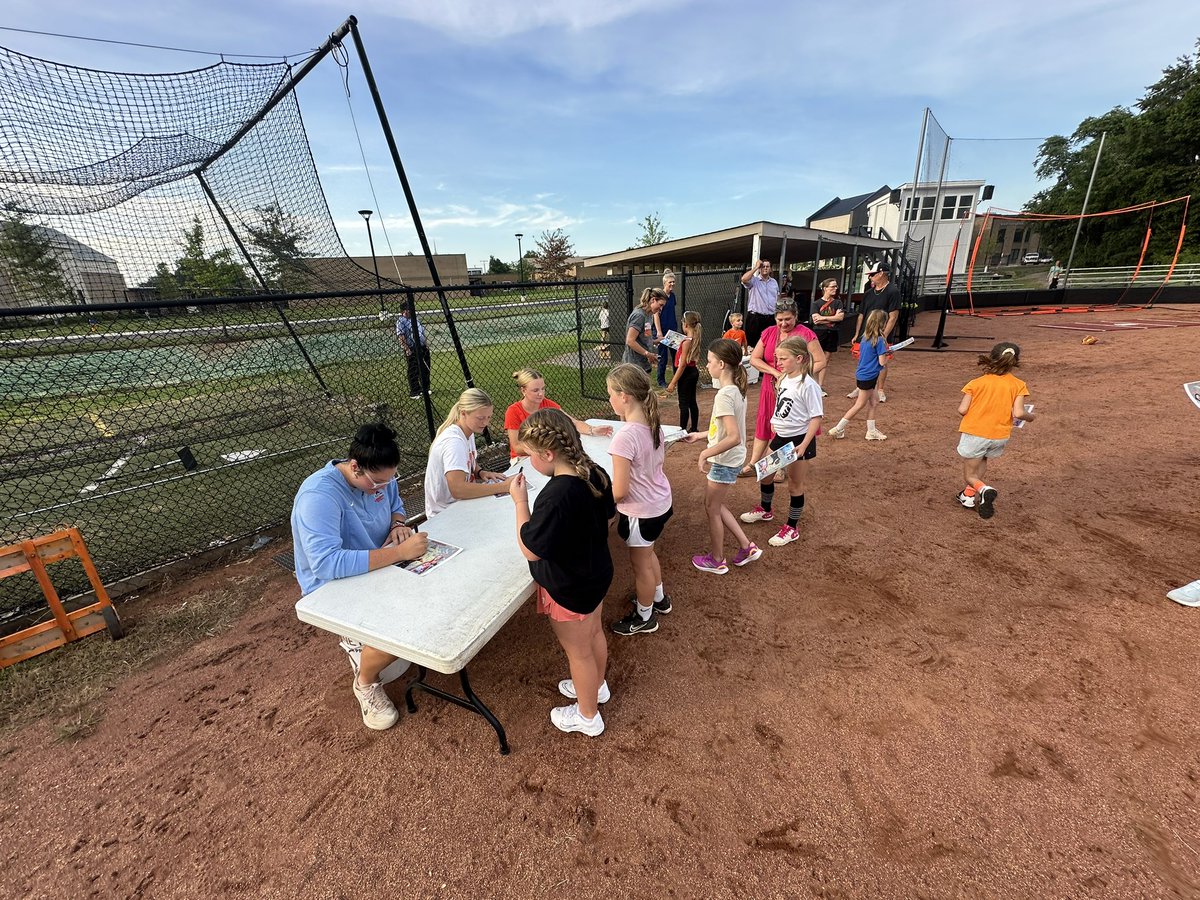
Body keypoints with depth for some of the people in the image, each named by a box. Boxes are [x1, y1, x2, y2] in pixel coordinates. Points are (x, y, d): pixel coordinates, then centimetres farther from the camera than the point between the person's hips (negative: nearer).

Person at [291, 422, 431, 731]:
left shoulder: (379, 476, -7)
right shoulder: (319, 495, -30)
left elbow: (395, 504, 14)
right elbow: (326, 563, -39)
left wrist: (398, 524, -10)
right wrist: (399, 552, -39)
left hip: (379, 570, 8)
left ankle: (363, 643, 16)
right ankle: (365, 682, 7)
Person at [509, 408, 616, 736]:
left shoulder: (556, 496, -36)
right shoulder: (596, 473, -11)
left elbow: (531, 549, -27)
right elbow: (607, 512, 7)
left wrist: (520, 502, -21)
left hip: (568, 589, -8)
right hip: (597, 573, 8)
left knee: (578, 651, 16)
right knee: (594, 632, 30)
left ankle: (588, 716, 42)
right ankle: (597, 686, 56)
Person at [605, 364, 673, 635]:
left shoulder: (625, 436, -30)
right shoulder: (654, 425, -5)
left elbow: (619, 491, -26)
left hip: (641, 512, -8)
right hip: (660, 501, 8)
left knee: (640, 564, 15)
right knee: (648, 554, 30)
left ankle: (645, 617, 38)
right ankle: (659, 598, 52)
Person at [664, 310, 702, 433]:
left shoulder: (687, 341, -20)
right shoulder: (696, 338, 6)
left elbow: (683, 364, -22)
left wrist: (673, 382, -20)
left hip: (686, 373, -9)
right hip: (694, 371, 9)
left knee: (684, 403, -2)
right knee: (692, 401, 16)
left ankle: (682, 431, 4)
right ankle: (694, 428, 26)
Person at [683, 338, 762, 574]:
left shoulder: (724, 395, -25)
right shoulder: (736, 389, 3)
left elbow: (734, 438, -31)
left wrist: (705, 454, -21)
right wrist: (699, 435, 18)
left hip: (724, 461, -9)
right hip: (730, 459, 9)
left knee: (712, 508, 10)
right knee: (714, 504, 23)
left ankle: (716, 560, 29)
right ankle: (746, 546, 29)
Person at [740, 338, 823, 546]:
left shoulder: (808, 385, -20)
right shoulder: (784, 379, 2)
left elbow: (816, 418, -20)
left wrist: (803, 446, -25)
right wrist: (775, 422, 9)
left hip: (798, 440, -7)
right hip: (780, 437, 8)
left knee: (795, 485, 7)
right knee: (764, 475, 18)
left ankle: (792, 529, 23)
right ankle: (765, 510, 44)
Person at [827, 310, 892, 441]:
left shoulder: (865, 337, 5)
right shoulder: (879, 340, -17)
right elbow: (882, 362, -17)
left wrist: (884, 352, 13)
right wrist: (886, 356, 4)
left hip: (861, 375, 8)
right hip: (868, 377, -8)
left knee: (874, 402, 17)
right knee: (859, 405, 4)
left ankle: (871, 431, 23)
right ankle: (838, 429, 7)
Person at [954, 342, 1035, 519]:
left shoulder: (976, 383, -7)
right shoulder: (1019, 385, -3)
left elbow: (962, 410, -10)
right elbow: (1018, 413, -12)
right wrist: (1030, 416, 11)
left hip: (974, 433, -3)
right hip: (1000, 436, 3)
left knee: (970, 475, 10)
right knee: (981, 460, 32)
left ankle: (983, 489, -22)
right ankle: (971, 494, 26)